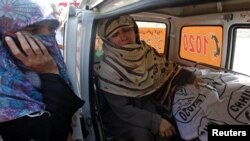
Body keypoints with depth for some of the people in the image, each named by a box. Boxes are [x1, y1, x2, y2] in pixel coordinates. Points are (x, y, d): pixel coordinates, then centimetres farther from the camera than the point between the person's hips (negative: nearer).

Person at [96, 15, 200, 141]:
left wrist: (192, 78, -4)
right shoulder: (108, 69, -24)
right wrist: (156, 121, -28)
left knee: (166, 130, -15)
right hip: (118, 113, -5)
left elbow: (168, 68, 5)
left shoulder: (145, 51, -10)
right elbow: (121, 108, -25)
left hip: (144, 102, 5)